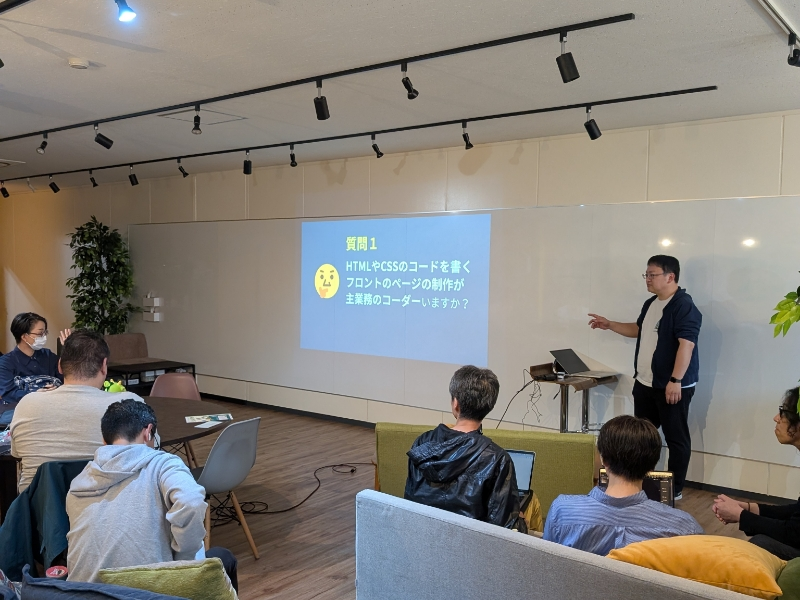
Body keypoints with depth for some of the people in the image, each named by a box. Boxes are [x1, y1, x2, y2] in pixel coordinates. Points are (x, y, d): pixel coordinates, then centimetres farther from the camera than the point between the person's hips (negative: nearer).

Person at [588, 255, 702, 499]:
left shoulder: (683, 306, -18)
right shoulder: (651, 304, 12)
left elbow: (686, 344, -25)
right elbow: (638, 330, 27)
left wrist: (675, 381, -28)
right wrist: (609, 325, 18)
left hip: (672, 386, -9)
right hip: (644, 383, 9)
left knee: (676, 438, 4)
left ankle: (675, 489, 15)